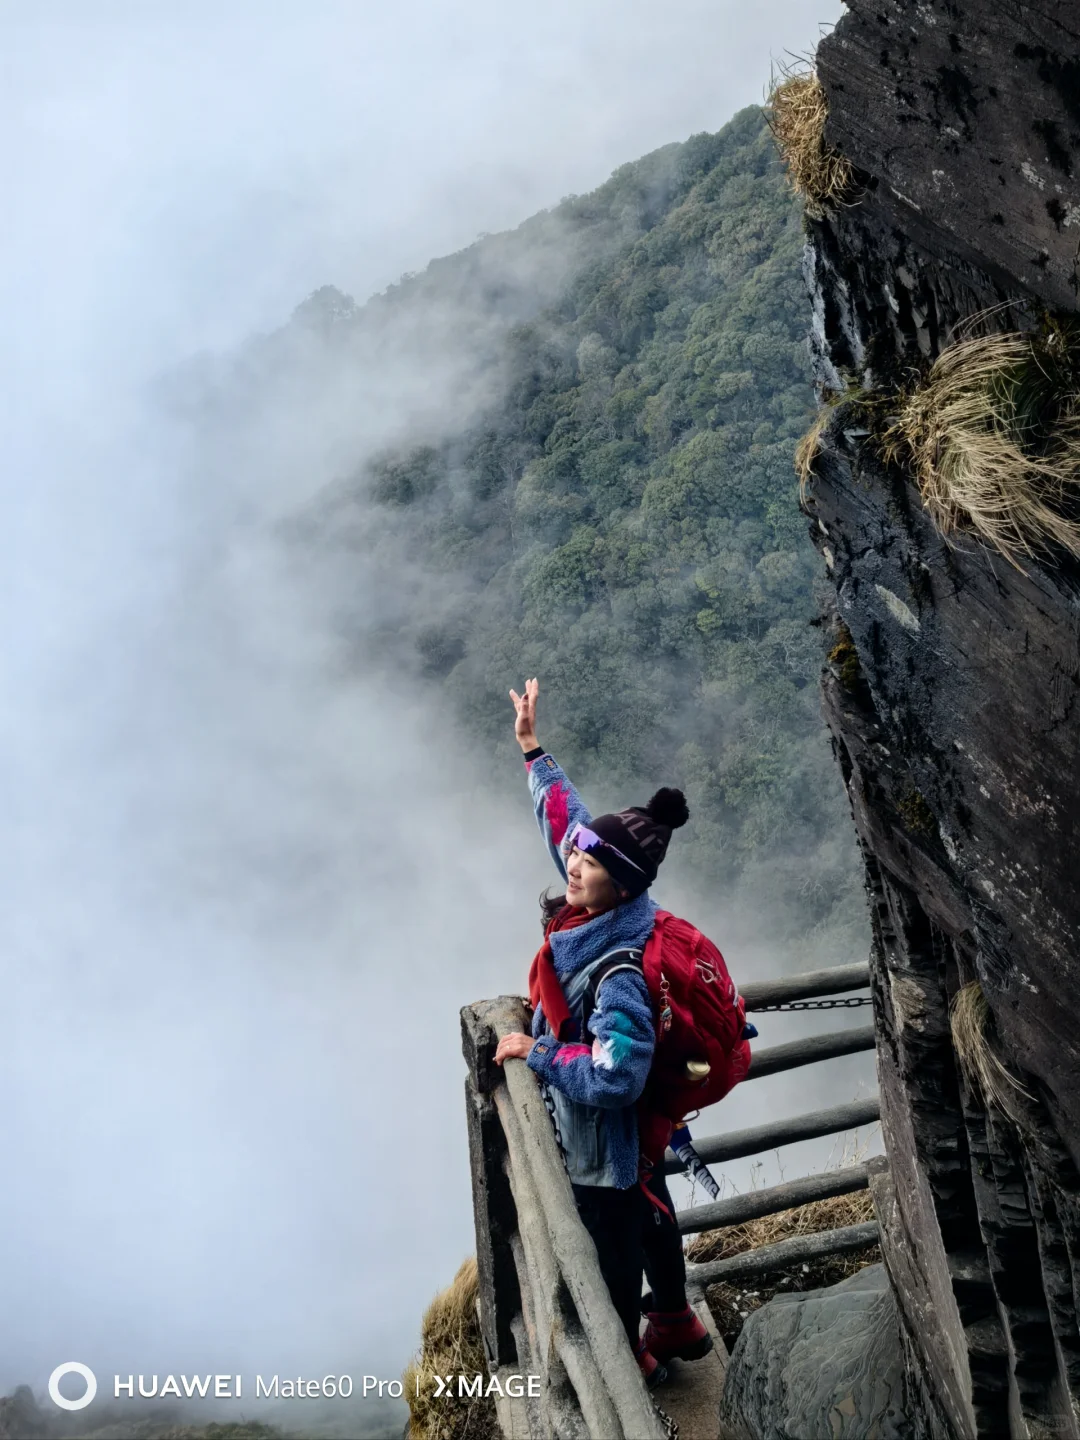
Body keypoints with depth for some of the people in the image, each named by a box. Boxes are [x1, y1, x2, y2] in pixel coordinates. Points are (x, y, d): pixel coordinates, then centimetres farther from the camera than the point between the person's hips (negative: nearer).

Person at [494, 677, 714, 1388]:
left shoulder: (619, 976, -39)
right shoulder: (594, 904, -16)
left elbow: (614, 1079, -39)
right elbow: (567, 819, 0)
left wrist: (535, 1052, -27)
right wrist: (532, 748, 7)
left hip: (603, 1137, -8)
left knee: (612, 1246, 16)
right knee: (650, 1216, 28)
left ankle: (627, 1360, 42)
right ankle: (676, 1328, 52)